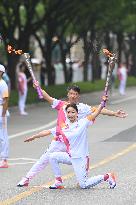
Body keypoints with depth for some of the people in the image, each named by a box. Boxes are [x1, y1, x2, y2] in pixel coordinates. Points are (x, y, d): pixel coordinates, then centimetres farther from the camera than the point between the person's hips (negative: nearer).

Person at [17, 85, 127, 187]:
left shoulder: (82, 108, 0)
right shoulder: (62, 104, 6)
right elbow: (48, 98, 5)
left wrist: (114, 114, -15)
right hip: (59, 141, 1)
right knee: (44, 159, 5)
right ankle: (27, 179, 11)